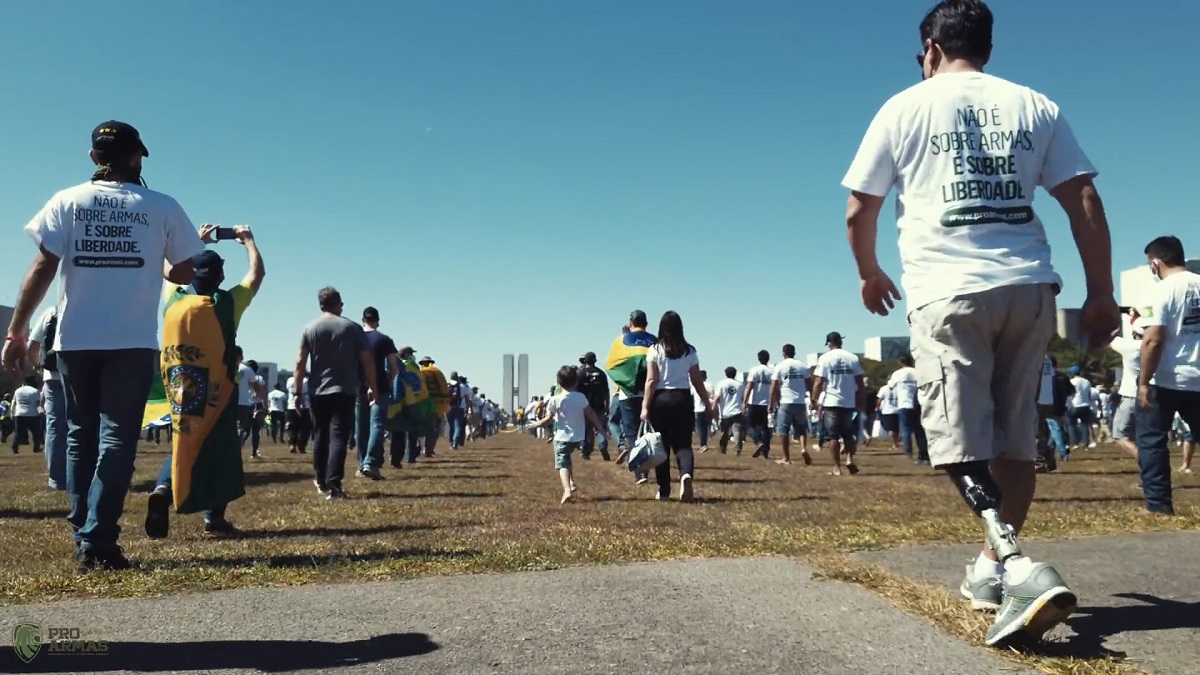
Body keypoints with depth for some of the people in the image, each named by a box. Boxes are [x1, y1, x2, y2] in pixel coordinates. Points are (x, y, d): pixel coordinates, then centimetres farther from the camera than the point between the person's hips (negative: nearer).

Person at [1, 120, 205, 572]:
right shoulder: (162, 208, 2)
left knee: (80, 437, 14)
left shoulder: (67, 202, 4)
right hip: (132, 342, -2)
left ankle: (83, 535, 17)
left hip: (75, 341, 2)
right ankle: (97, 543, -7)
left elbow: (42, 269, -3)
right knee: (116, 438, 0)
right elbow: (183, 274, 6)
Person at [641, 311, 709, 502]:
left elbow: (651, 380, -7)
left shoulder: (655, 350, -1)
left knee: (661, 446, 8)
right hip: (683, 398, 1)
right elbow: (697, 381, 5)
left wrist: (645, 406, -6)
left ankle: (664, 491, 12)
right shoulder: (689, 351, 5)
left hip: (661, 399, -1)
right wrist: (708, 404, 13)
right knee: (683, 444, 5)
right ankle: (686, 474, -27)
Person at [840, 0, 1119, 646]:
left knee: (961, 443, -2)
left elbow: (858, 214, 9)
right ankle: (993, 566, 24)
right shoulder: (1035, 105, 13)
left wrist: (870, 273, 26)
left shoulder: (904, 108, 7)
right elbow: (1085, 203, 8)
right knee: (1016, 439, 14)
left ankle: (1020, 567, -20)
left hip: (947, 293, -3)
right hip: (1028, 289, 4)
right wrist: (1101, 294, 13)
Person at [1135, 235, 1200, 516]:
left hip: (1166, 380, -6)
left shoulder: (1164, 289, -11)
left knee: (1151, 441, 4)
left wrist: (1144, 381, -13)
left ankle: (1158, 503, 2)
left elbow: (1154, 340, -17)